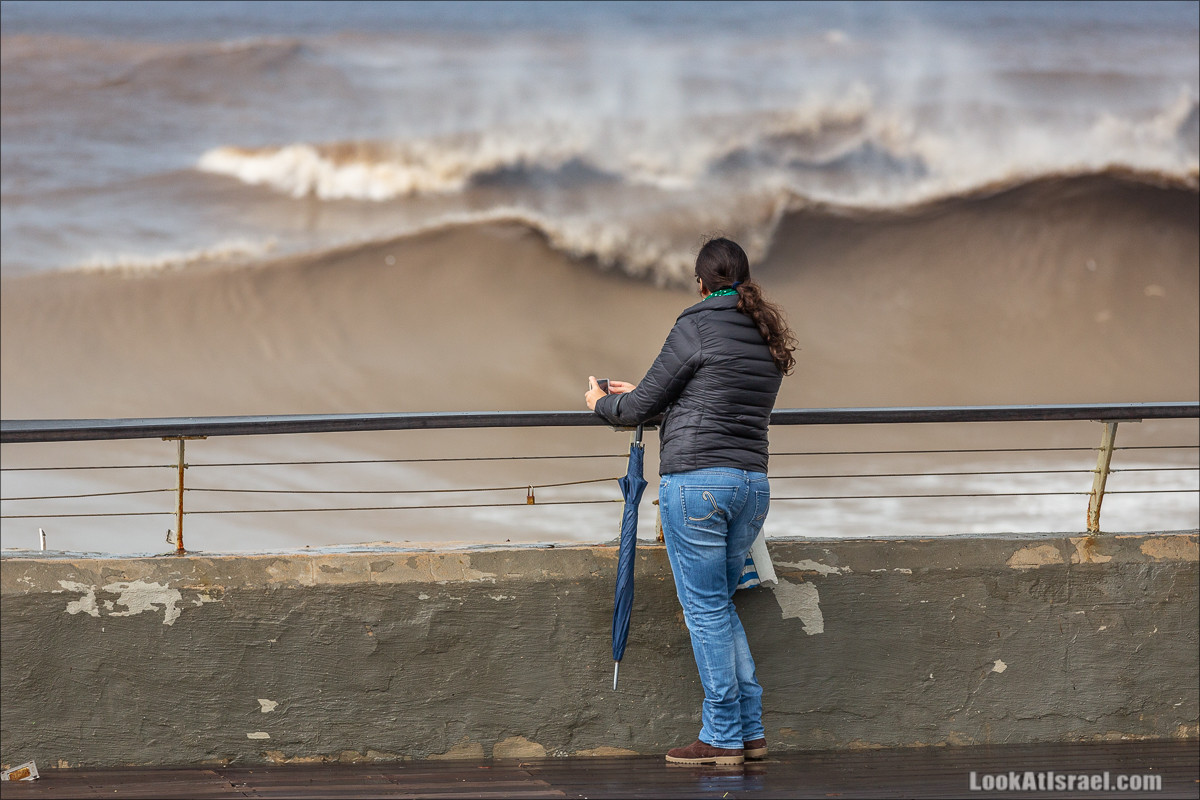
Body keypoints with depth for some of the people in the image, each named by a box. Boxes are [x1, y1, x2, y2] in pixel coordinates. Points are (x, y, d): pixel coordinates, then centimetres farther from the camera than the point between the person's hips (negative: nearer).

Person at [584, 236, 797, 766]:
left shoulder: (697, 326, -7)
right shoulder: (768, 338, 14)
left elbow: (640, 408, -4)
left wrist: (601, 402, 18)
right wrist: (640, 396, 33)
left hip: (696, 481, -7)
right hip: (753, 482, 7)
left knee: (705, 608, -1)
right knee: (719, 605, 18)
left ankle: (722, 737, 2)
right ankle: (751, 731, 15)